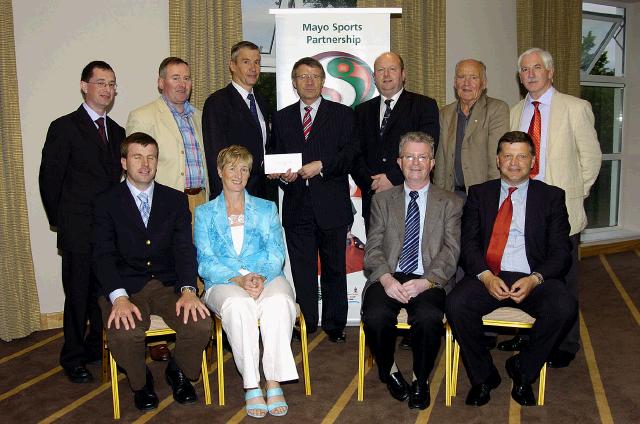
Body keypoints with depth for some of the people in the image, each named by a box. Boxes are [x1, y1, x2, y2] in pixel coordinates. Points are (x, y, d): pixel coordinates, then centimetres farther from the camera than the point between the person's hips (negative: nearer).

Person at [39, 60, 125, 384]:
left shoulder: (117, 131, 13)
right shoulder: (64, 127, -4)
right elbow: (49, 178, -3)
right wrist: (60, 222, -1)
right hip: (79, 232, -5)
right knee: (78, 295, 4)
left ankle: (98, 348, 28)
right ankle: (73, 358, 19)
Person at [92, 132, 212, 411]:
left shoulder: (175, 200, 10)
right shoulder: (107, 203, 4)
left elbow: (184, 248, 0)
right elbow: (103, 256, -6)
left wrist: (188, 290, -18)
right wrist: (119, 298, -24)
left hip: (168, 285, 2)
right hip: (125, 287, -1)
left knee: (200, 324, -25)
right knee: (122, 333, -31)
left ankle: (179, 372, 10)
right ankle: (140, 382, 5)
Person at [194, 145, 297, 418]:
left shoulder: (267, 209, 20)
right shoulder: (204, 213, 17)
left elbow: (276, 253, 8)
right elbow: (206, 262, 4)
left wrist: (262, 277, -15)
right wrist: (238, 280, -14)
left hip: (267, 278, 1)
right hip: (224, 283, -1)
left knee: (278, 301, -35)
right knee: (238, 304, -37)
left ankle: (274, 382, -29)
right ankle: (251, 385, -28)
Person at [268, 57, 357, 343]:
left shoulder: (342, 114, 7)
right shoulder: (281, 118, 15)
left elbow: (350, 153, -4)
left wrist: (321, 166, -17)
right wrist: (282, 175, -7)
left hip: (332, 206, -2)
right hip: (297, 206, 2)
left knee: (335, 269, 6)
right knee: (302, 271, 6)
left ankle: (335, 325, 19)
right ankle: (306, 327, 17)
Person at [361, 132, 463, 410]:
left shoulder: (450, 203, 13)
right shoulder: (382, 200, 17)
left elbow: (450, 253, 2)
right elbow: (373, 248, 6)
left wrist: (425, 282, -16)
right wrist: (386, 279, -14)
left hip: (428, 281, -1)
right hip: (388, 278, 1)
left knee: (428, 318, -33)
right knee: (376, 317, -29)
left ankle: (421, 381, -3)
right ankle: (389, 372, 4)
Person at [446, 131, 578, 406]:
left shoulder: (551, 196, 11)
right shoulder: (479, 194, 14)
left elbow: (560, 252, 4)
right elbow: (469, 243, 5)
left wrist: (534, 279, -14)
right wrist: (486, 276, -14)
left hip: (533, 279, 0)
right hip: (486, 277, 0)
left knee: (564, 308, -30)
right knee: (456, 304, -29)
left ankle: (523, 369, -1)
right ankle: (482, 376, -2)